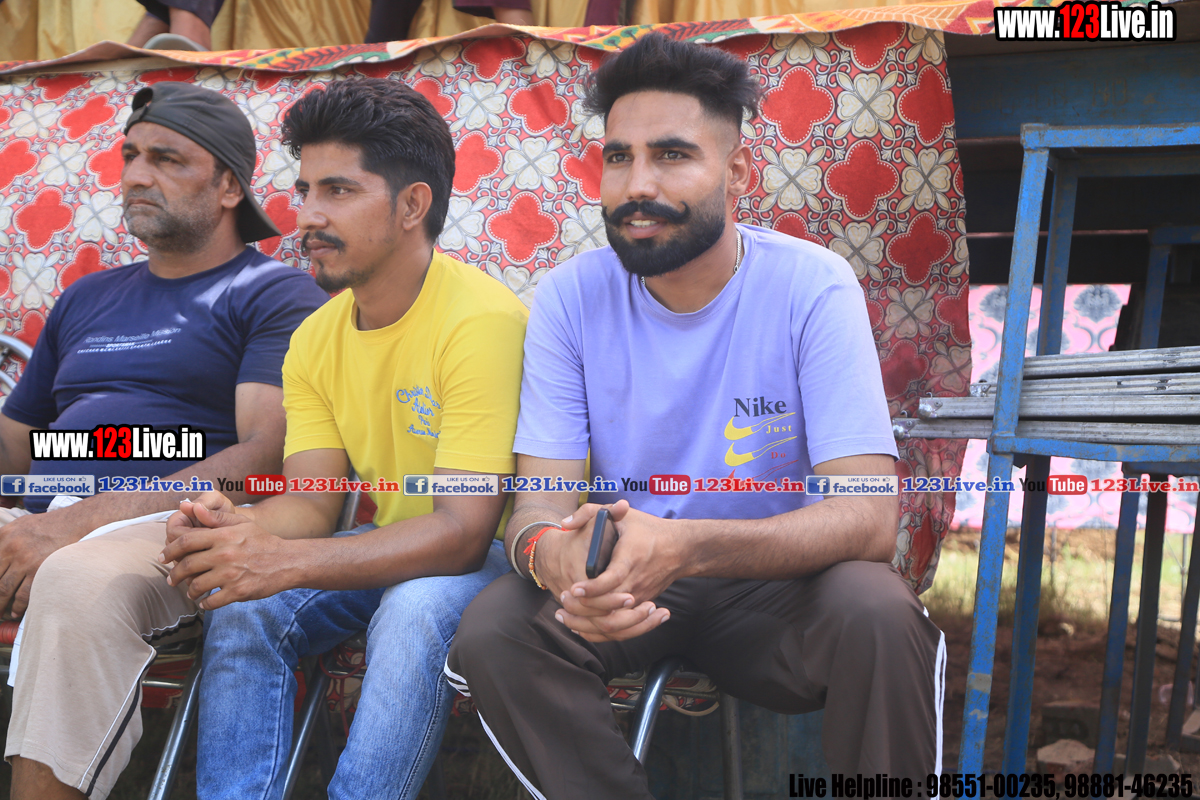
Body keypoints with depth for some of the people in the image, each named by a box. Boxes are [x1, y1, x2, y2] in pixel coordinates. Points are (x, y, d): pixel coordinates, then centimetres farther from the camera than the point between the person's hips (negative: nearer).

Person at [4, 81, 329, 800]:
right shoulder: (88, 298, 28)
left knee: (78, 582, -37)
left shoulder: (276, 295, 7)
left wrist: (81, 523, -18)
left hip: (176, 535, -5)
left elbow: (268, 456, -9)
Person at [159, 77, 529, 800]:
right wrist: (237, 527, -26)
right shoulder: (316, 339, 4)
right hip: (391, 548, 7)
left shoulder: (483, 320, -22)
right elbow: (313, 499, -1)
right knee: (243, 607, -18)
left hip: (489, 554, -6)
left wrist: (286, 560, -37)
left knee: (416, 613, -36)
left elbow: (462, 531, -27)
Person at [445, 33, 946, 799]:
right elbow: (540, 495, -9)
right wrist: (552, 553, -37)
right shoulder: (571, 297, -6)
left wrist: (686, 547, -41)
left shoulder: (813, 287, -15)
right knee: (491, 632, -25)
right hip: (626, 581, 2)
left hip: (778, 585, -2)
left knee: (877, 613, -33)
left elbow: (868, 517, -23)